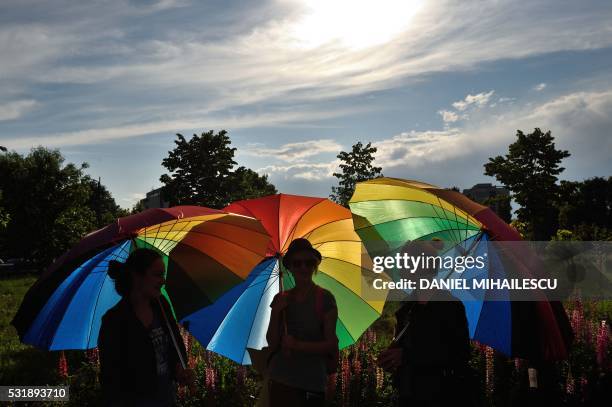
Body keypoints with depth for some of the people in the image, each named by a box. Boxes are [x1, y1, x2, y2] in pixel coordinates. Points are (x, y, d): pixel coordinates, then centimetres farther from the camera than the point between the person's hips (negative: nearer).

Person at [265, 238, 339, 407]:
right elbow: (272, 344, 1)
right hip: (279, 379, 4)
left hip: (311, 383, -3)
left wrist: (298, 345, -18)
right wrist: (276, 313, -12)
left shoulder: (325, 298, -8)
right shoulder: (281, 299, 4)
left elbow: (331, 344, -8)